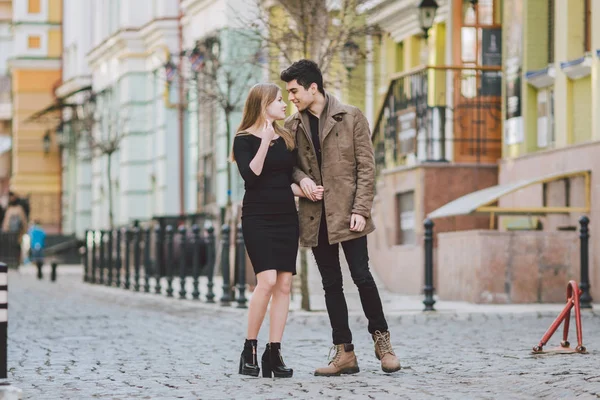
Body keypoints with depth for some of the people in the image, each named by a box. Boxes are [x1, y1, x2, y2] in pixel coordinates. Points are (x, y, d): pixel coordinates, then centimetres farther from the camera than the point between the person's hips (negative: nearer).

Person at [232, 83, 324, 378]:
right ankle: (249, 350, -8)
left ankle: (274, 354, 1)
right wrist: (265, 142, -21)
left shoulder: (286, 139, 15)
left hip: (286, 217, 6)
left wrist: (307, 191, 1)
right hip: (258, 218, -6)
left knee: (284, 284, -1)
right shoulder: (244, 139, -2)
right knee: (267, 280, -18)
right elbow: (250, 177, -16)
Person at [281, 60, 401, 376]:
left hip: (347, 213, -4)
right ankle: (344, 353, 9)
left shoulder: (351, 117, -1)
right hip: (315, 216, 4)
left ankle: (381, 338, 12)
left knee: (361, 275, -7)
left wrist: (361, 210, -11)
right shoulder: (292, 126, 9)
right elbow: (288, 164, 19)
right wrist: (300, 178, -5)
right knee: (331, 284, 5)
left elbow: (366, 166, -3)